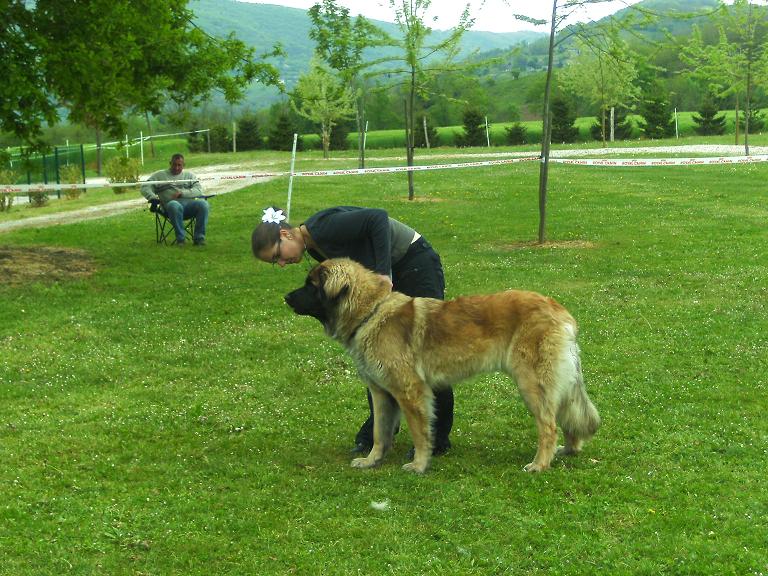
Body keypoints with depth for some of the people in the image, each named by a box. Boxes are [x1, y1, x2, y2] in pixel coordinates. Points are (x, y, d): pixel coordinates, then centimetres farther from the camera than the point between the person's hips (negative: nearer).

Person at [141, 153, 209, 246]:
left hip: (189, 203, 2)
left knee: (203, 203, -31)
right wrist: (153, 197, -7)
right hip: (173, 203, -2)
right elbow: (145, 188, 14)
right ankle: (180, 238, -31)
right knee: (174, 205, -40)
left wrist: (182, 193, -6)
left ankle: (199, 237, -26)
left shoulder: (189, 175, 26)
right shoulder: (160, 175, 22)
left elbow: (199, 191, 9)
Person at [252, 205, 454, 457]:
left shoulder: (325, 226, -23)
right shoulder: (315, 247, 5)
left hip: (416, 264, -10)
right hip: (391, 272, 10)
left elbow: (378, 218, -29)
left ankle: (437, 438, 4)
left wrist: (383, 272, -29)